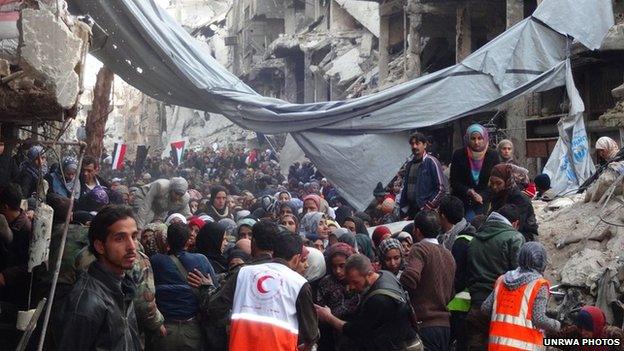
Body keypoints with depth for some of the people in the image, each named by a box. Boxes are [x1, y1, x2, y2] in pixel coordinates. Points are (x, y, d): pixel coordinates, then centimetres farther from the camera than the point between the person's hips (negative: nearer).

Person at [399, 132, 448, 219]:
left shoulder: (431, 162, -6)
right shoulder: (410, 164, 14)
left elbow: (442, 188, -10)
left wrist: (427, 208, -11)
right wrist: (404, 209, 11)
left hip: (427, 213, -6)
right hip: (411, 211, 6)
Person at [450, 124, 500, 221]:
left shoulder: (492, 156, 1)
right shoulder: (459, 155, -1)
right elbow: (454, 182, -1)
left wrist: (482, 196, -13)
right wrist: (468, 191, -17)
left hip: (484, 203, 1)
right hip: (462, 203, 0)